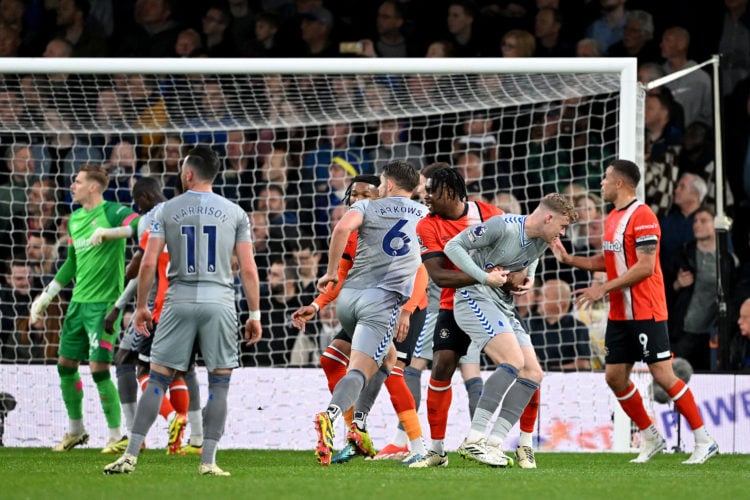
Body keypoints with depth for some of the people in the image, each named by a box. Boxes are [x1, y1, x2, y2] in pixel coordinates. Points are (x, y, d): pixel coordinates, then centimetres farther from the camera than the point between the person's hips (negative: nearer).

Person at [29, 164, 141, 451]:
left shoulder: (112, 212, -9)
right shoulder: (74, 220, 15)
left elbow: (141, 226, -27)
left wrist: (107, 233, -36)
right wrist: (46, 297, 26)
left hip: (104, 303, -8)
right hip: (78, 303, 8)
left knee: (99, 368, -11)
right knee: (66, 364, 10)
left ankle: (116, 434, 1)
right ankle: (76, 430, 26)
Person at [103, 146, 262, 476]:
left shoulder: (166, 211, 3)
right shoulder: (234, 213, 4)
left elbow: (148, 263, -1)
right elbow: (248, 269, 1)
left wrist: (141, 306, 9)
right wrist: (255, 315, 7)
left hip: (179, 303, 0)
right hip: (219, 304, 0)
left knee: (157, 380, 4)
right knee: (219, 384, 5)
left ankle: (131, 455, 0)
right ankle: (208, 461, -2)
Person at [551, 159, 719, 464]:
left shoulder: (642, 217, -15)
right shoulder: (612, 219, 14)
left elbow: (645, 267, -21)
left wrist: (604, 288, -21)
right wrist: (568, 259, 13)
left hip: (646, 313, -9)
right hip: (619, 314, 9)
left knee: (663, 375, -11)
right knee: (614, 376, 6)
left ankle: (704, 441, -5)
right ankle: (651, 438, 17)